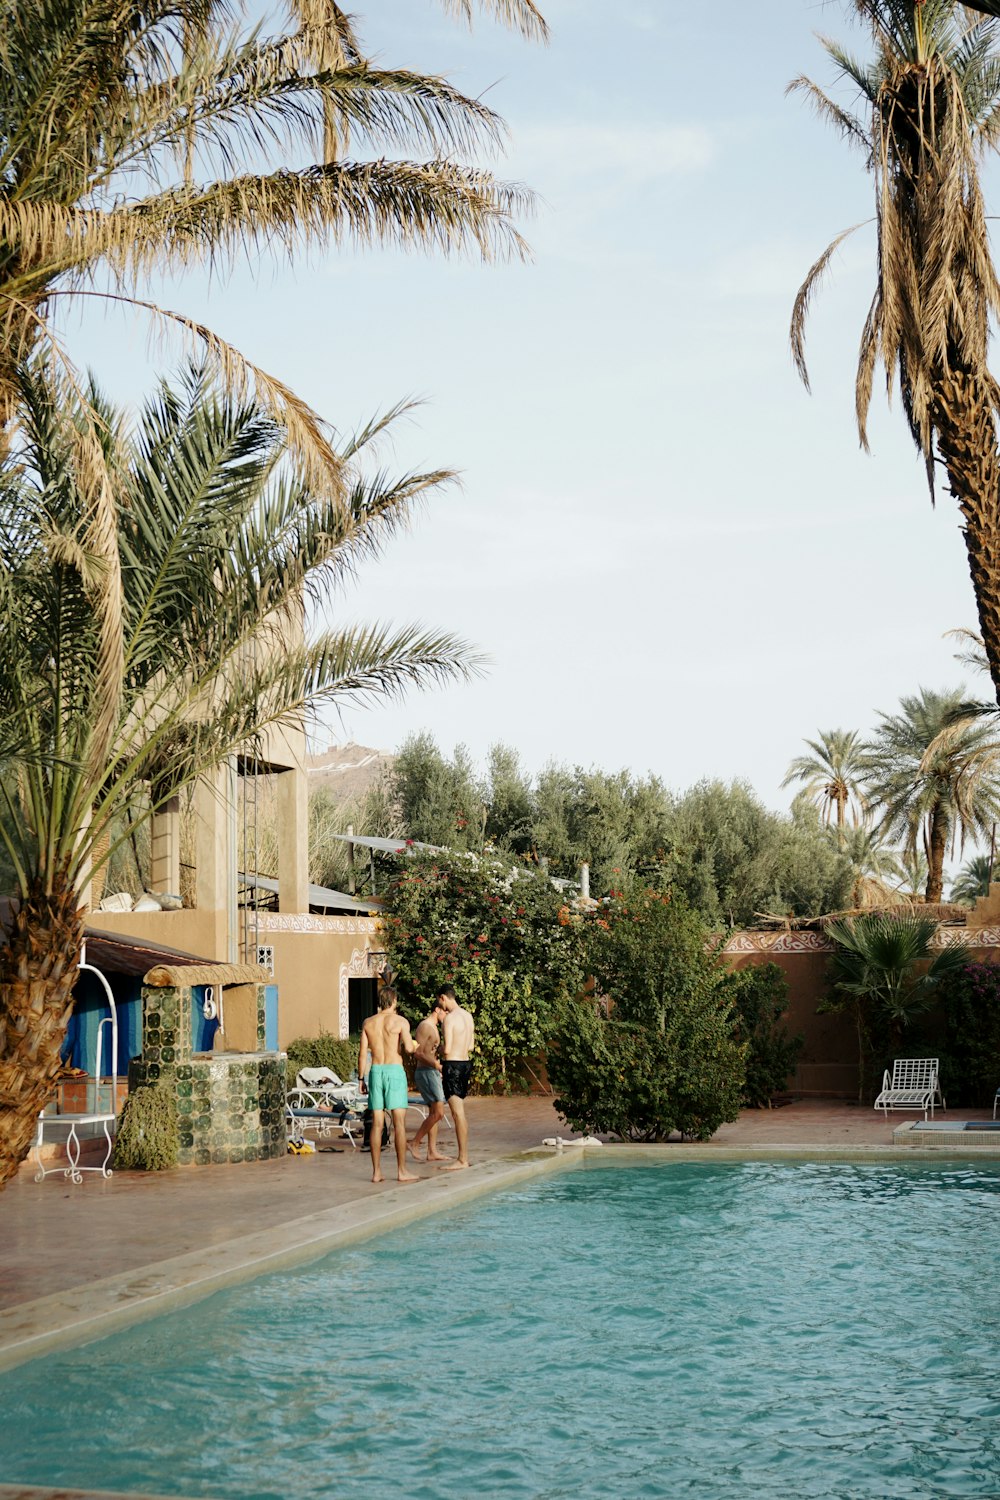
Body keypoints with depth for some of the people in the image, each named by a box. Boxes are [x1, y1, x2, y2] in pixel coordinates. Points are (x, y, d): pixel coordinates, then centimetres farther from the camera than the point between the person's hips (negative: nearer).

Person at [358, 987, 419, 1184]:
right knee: (399, 1122, -1)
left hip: (376, 1072, 4)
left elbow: (362, 1053, 7)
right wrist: (414, 1045, 9)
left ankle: (376, 1172, 5)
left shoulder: (368, 1023, 9)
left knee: (377, 1123, 5)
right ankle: (402, 1171, -1)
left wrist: (361, 1078, 12)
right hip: (394, 1071, -4)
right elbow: (408, 1048, -15)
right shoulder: (400, 1021, -3)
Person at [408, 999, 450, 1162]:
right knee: (438, 1113, -14)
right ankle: (415, 1143, -5)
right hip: (425, 1073, -10)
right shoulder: (425, 1027, -13)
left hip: (432, 1073, 10)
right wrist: (437, 1065, -26)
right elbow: (418, 1053, -21)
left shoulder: (433, 1028, 18)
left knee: (434, 1113, 8)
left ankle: (432, 1152, 9)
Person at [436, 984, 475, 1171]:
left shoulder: (450, 1018, -15)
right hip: (466, 1063, 9)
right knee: (460, 1113, 15)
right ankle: (464, 1156, 19)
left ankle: (462, 1160, -5)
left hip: (453, 1065, -9)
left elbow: (447, 1049, -19)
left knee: (458, 1114, -7)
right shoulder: (467, 1016, 11)